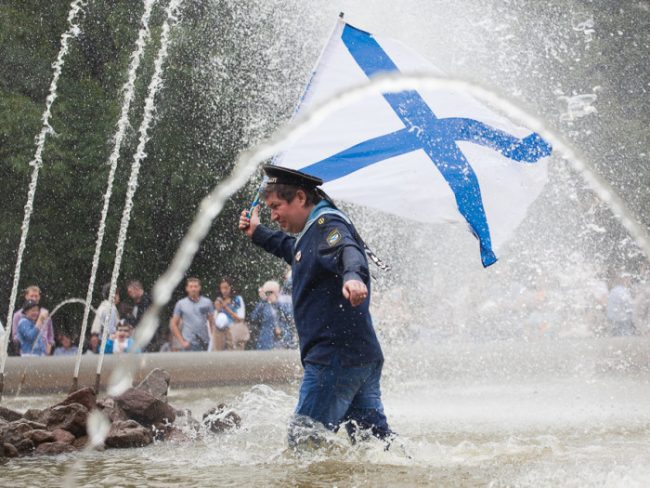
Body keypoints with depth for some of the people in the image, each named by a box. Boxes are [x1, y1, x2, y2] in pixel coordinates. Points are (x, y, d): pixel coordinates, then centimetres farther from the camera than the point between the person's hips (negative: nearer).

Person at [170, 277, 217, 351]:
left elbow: (212, 322, 7)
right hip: (189, 345, -2)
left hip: (205, 343, 2)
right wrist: (182, 341, -3)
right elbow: (173, 324, 6)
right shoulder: (180, 304, 4)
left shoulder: (207, 302, 7)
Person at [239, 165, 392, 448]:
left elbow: (348, 250, -34)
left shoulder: (327, 224, -10)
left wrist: (353, 275, -54)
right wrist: (258, 234, 48)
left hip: (336, 357, -11)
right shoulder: (310, 234, 22)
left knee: (304, 436, -9)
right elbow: (292, 249, 48)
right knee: (376, 440, 9)